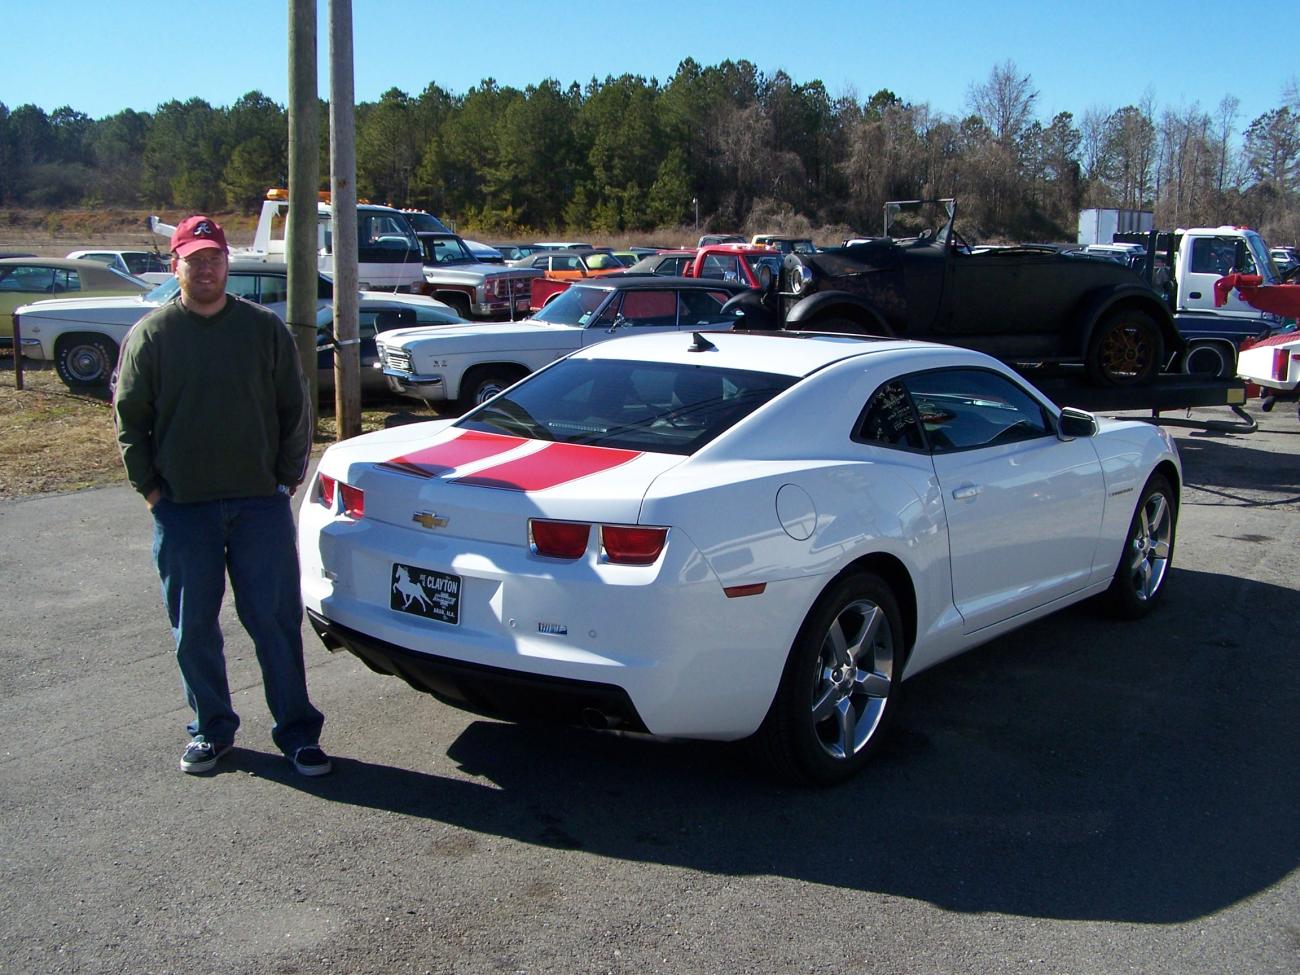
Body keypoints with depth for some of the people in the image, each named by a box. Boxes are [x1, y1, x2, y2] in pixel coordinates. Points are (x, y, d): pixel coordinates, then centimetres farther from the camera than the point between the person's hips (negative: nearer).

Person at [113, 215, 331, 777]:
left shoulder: (264, 329, 5)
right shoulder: (151, 335, 3)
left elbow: (294, 409, 8)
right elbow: (129, 418, 6)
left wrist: (288, 477, 1)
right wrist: (149, 488, 0)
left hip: (261, 502, 0)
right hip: (183, 509, 1)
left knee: (276, 620, 2)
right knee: (194, 628, 8)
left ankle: (297, 731, 12)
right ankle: (211, 730, 24)